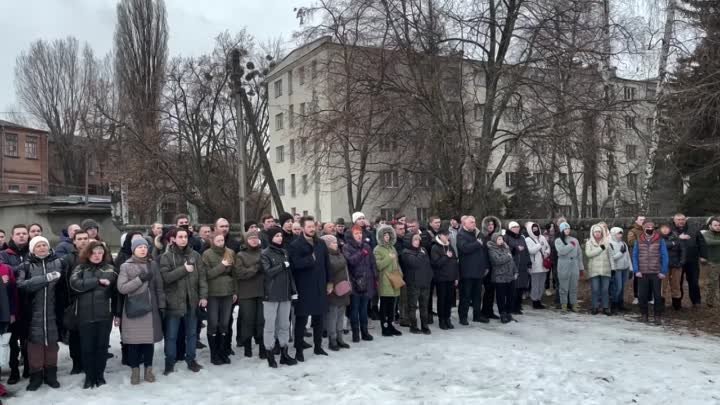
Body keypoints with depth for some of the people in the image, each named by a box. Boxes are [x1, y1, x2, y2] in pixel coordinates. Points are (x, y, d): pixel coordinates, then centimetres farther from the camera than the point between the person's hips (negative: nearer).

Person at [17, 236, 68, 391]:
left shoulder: (59, 263, 3)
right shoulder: (26, 266, 1)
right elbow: (21, 285, -14)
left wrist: (63, 306, -5)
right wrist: (47, 278, -21)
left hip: (53, 311, 1)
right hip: (34, 312, -1)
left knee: (52, 342, 8)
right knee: (35, 342, 3)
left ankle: (51, 373, 22)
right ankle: (36, 375, 17)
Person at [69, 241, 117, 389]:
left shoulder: (110, 269, 6)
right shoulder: (80, 268, 4)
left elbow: (117, 292, 5)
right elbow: (75, 284, -16)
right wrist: (98, 281, -20)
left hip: (104, 315, 1)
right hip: (85, 315, 0)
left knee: (102, 346, 8)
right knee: (87, 347, 6)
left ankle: (100, 375, 22)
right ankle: (89, 376, 20)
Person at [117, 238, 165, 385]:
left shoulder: (153, 264, 7)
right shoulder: (126, 266, -2)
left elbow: (159, 287, 8)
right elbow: (121, 288, -10)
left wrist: (162, 305, 4)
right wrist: (140, 279, -17)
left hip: (150, 308, 2)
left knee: (149, 339, 6)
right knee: (134, 341, 0)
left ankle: (148, 368, 19)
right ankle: (135, 370, 14)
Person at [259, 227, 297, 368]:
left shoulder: (284, 252, 12)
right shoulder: (265, 254, -5)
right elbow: (267, 272, -17)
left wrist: (293, 290, 11)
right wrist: (282, 265, -10)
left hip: (285, 294, 6)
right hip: (271, 295, -6)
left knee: (284, 324, 10)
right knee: (270, 325, 1)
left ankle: (284, 353, 19)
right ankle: (270, 355, 10)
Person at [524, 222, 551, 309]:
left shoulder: (542, 238, 12)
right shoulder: (528, 240, -7)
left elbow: (548, 247, 18)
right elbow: (530, 251, -19)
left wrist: (547, 253, -2)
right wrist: (539, 245, -17)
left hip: (543, 265, 7)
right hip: (535, 266, -6)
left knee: (542, 285, 13)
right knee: (535, 285, -4)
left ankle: (539, 300, 23)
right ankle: (535, 302, 6)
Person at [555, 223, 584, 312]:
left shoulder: (575, 240, 15)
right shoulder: (558, 240, 3)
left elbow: (579, 254, 16)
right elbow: (562, 251, -15)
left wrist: (581, 267, 13)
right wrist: (571, 245, -5)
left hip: (574, 265, 4)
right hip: (563, 265, -4)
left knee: (574, 287, 5)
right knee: (564, 287, -1)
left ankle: (572, 305, 13)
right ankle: (564, 305, 5)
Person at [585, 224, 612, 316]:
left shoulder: (607, 242, 8)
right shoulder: (589, 242, 4)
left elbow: (610, 255, 7)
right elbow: (588, 253, -13)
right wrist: (600, 248, -14)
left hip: (605, 269, 1)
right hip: (594, 270, -1)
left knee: (605, 289, 3)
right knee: (595, 289, 1)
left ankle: (606, 308, 11)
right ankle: (595, 307, 11)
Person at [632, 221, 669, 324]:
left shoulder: (660, 240, -1)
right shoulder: (638, 241, 4)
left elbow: (664, 256, -2)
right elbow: (635, 256, 4)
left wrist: (663, 272, -7)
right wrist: (636, 270, -5)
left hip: (656, 273, -1)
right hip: (642, 273, 1)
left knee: (657, 295, 3)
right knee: (642, 295, 6)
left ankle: (657, 316, 12)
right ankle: (644, 314, 19)